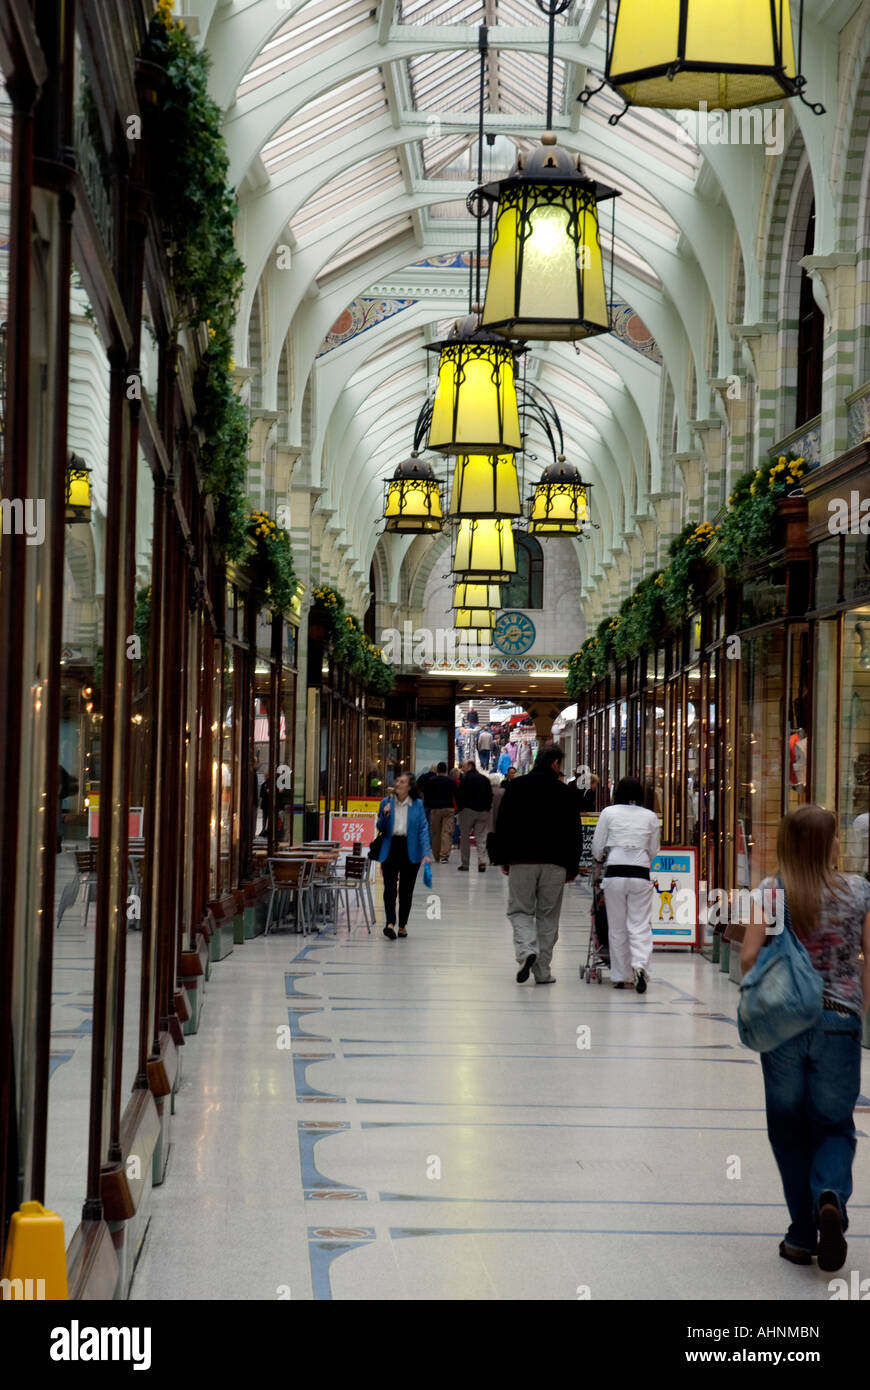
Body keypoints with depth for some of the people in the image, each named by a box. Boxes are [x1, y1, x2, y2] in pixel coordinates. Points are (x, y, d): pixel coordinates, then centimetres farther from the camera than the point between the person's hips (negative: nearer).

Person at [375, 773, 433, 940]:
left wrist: (426, 853, -12)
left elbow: (423, 829, -3)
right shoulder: (386, 803, 4)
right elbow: (381, 829, 10)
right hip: (390, 850, 0)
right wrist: (384, 816, -11)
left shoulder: (417, 805, 0)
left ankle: (402, 925, 18)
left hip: (410, 851, 0)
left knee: (406, 890, 7)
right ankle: (390, 923, -19)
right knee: (389, 888, -13)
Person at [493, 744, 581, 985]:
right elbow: (574, 833, 3)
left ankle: (526, 950, -18)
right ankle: (542, 971, 8)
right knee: (548, 916, 8)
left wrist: (503, 858, 10)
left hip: (521, 861, 0)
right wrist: (572, 867, 11)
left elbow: (502, 825, 2)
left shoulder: (516, 787, 2)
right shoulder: (566, 793, 0)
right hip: (555, 864, 0)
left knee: (519, 910, 9)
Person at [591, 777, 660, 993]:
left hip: (615, 873, 0)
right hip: (641, 875, 0)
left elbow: (597, 848, 6)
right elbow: (654, 852, 12)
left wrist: (600, 858, 27)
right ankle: (640, 965, -22)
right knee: (641, 925, 1)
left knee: (617, 927, 8)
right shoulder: (650, 817, 5)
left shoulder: (609, 813, 1)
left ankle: (620, 976, 13)